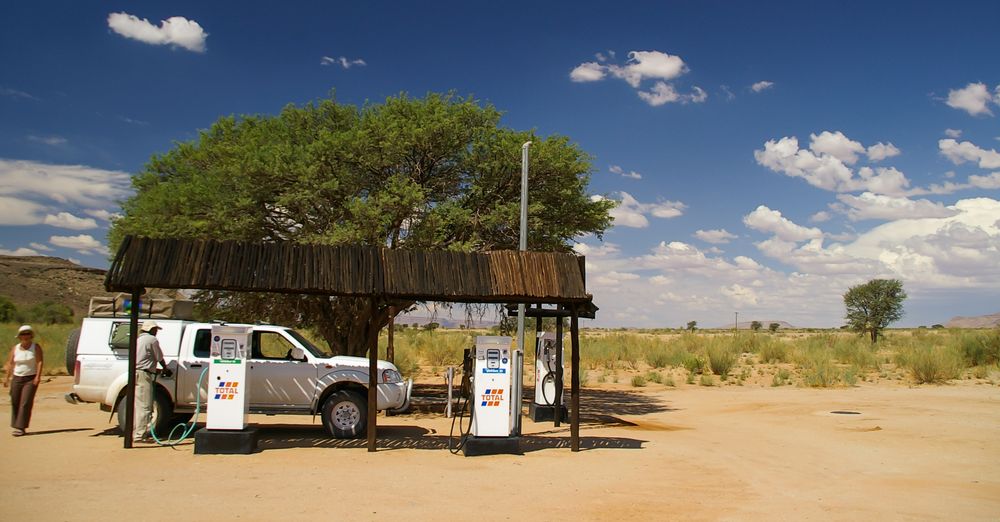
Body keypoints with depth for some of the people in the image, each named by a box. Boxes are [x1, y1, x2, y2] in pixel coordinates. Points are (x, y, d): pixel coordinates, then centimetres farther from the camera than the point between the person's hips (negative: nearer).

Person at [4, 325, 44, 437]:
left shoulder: (36, 347, -2)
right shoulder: (15, 348, 7)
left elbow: (39, 362, -8)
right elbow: (10, 363, 9)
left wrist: (38, 377, -18)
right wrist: (7, 378, 3)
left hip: (31, 379, -4)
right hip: (17, 378, 4)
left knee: (25, 403, -10)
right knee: (15, 403, 7)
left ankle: (21, 428, -11)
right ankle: (16, 426, 20)